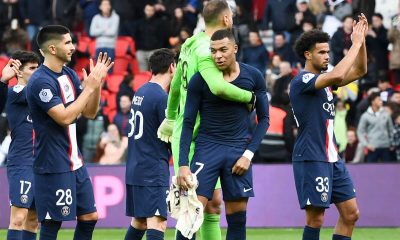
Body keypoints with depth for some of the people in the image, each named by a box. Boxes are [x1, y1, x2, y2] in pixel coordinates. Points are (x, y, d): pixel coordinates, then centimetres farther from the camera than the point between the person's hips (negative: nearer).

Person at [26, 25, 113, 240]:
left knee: (89, 217, 11)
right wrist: (89, 87, -18)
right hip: (53, 166, -9)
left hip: (75, 162, 9)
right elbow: (64, 117, -24)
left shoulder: (69, 74, 10)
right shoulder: (41, 81, -18)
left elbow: (90, 112, 13)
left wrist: (97, 82, -2)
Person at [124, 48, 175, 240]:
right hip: (153, 171, -9)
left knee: (138, 222, 18)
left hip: (134, 169, 9)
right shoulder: (161, 98, -14)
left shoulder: (140, 92, 11)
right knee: (157, 223, -14)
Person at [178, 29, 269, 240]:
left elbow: (264, 119, 7)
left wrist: (248, 154, -4)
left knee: (237, 218, 3)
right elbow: (188, 123, -3)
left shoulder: (253, 77, -1)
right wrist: (183, 164, -9)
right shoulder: (199, 80, -7)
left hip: (238, 150, 2)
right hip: (207, 147, -2)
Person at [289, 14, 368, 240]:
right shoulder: (302, 81, -12)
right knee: (316, 217, -7)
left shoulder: (324, 78, 14)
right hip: (311, 159, -9)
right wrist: (356, 43, -19)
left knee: (351, 213, 6)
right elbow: (337, 75, -27)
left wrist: (362, 38, 3)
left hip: (333, 158, 9)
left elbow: (359, 71, 15)